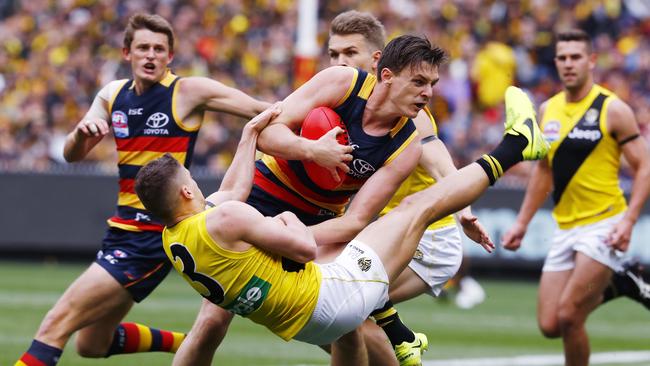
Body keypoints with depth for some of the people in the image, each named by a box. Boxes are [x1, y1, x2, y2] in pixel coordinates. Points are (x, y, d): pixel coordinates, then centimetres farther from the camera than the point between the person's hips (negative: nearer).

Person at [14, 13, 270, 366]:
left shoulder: (189, 91, -9)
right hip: (122, 228, 8)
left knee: (56, 324, -16)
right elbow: (72, 155, 11)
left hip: (153, 236, -8)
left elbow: (264, 110, -10)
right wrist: (81, 131, -13)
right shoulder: (113, 95, 9)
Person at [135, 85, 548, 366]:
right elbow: (307, 248, -21)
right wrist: (291, 222, 0)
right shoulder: (225, 219, -26)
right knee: (419, 205, 2)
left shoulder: (173, 239, 2)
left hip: (304, 327, 8)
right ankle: (514, 147, 14)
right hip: (330, 295, -8)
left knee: (347, 329, 45)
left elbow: (232, 189, 20)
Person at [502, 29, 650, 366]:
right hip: (565, 228, 6)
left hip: (603, 225, -6)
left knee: (568, 316, -16)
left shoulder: (612, 109, -8)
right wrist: (522, 221, 16)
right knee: (549, 325, 1)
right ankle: (611, 287, 25)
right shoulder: (548, 110, 9)